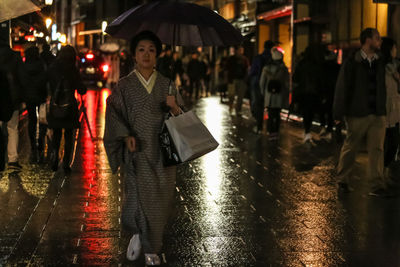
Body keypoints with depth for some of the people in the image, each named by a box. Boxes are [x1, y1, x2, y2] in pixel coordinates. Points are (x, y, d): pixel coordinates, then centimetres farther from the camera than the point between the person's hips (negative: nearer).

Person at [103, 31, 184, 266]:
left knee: (161, 198, 2)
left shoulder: (166, 85, 8)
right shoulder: (125, 85, 2)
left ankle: (151, 248, 18)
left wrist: (174, 107, -10)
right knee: (141, 195, -10)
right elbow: (115, 114, 1)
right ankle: (138, 233, 19)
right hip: (137, 150, -2)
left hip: (162, 150, 2)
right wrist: (126, 136, -13)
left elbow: (181, 117, 11)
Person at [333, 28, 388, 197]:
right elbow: (342, 88, -3)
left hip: (378, 114, 3)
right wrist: (339, 113, -6)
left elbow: (383, 86, 10)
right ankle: (342, 181, 21)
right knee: (350, 148, 7)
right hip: (357, 113, -3)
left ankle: (378, 186, 1)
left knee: (377, 149, -1)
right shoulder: (352, 62, -2)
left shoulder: (381, 62, 9)